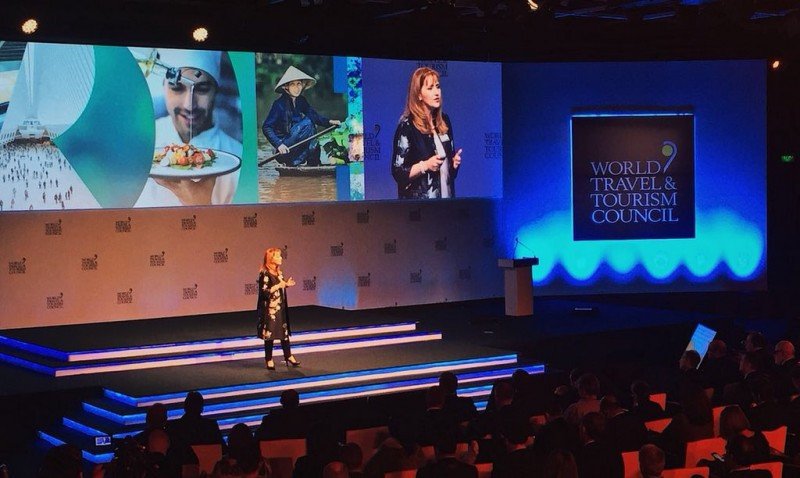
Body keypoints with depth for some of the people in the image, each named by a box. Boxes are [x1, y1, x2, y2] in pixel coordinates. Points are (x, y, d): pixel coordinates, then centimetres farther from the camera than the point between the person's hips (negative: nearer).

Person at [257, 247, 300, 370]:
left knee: (285, 332, 11)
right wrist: (278, 286, -24)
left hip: (281, 307, 8)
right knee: (270, 333, 0)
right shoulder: (265, 274, -16)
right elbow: (264, 292, -20)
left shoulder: (279, 272, 9)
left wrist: (286, 284, 4)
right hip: (270, 308, -8)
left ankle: (288, 356, 20)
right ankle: (269, 360, 10)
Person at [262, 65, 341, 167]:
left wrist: (329, 122, -15)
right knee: (307, 123, -20)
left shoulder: (301, 101, 7)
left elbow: (314, 115, 2)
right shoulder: (279, 104, -14)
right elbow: (266, 127, -16)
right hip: (284, 146, -7)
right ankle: (312, 162, -14)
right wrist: (279, 144, -27)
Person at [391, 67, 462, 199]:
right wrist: (425, 166, -22)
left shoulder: (444, 120, 6)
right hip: (418, 199, -6)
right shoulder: (407, 126, -12)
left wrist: (454, 162, 1)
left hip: (446, 194, 6)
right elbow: (398, 172, -12)